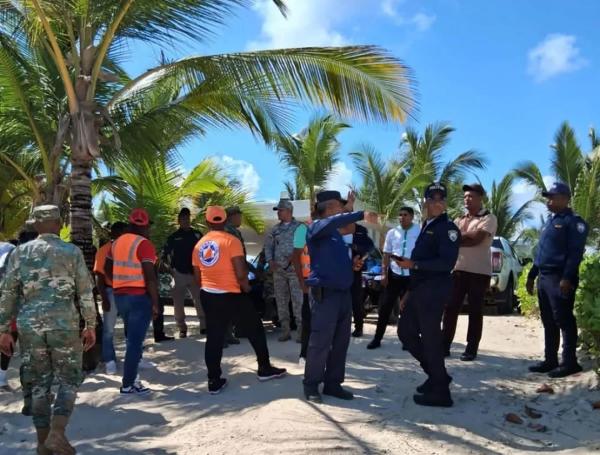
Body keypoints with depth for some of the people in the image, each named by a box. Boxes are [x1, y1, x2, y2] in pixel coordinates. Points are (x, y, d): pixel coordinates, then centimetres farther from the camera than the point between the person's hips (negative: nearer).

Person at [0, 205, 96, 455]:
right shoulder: (72, 252, 0)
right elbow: (85, 292, -1)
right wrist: (90, 326, 6)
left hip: (30, 326, 2)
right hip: (64, 324, -2)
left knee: (39, 383, 12)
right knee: (69, 380, 8)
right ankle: (57, 434, -9)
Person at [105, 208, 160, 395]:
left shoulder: (117, 242, 10)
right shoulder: (144, 244, -13)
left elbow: (107, 268, 20)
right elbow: (150, 276, -17)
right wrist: (155, 302, -12)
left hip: (120, 295, 8)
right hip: (140, 296, -8)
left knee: (131, 338, 19)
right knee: (135, 340, -2)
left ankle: (131, 376, 24)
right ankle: (128, 384, 2)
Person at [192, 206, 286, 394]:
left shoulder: (199, 245, 8)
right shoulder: (231, 241, -11)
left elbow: (198, 277, 12)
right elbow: (240, 274, -17)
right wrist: (246, 287, 1)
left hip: (208, 296, 6)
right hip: (231, 295, -5)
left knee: (214, 338, 9)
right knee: (255, 330, 12)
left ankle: (214, 381, 10)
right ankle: (264, 368, 22)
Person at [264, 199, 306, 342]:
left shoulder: (300, 227, -1)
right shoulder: (276, 229, 15)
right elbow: (268, 245, 16)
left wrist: (294, 256, -21)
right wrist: (270, 260, 2)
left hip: (294, 269, -6)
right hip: (278, 269, 6)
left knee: (298, 301, -10)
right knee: (281, 301, 8)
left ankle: (301, 331, -6)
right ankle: (285, 331, 15)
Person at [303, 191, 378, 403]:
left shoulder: (336, 232, 17)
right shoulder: (317, 226, -9)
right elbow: (334, 221, -28)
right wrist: (361, 215, -33)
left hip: (344, 292, 9)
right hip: (325, 293, -8)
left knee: (341, 342, 11)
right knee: (320, 343, -3)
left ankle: (333, 384, 21)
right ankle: (311, 386, 9)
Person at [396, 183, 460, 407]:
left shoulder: (448, 228, -9)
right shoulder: (426, 227, 18)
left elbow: (446, 263, -20)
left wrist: (413, 264, -21)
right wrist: (410, 291, 19)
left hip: (434, 292, -9)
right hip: (419, 290, 9)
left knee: (430, 338, -4)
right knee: (405, 331, 13)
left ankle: (440, 391, 8)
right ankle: (436, 374, 25)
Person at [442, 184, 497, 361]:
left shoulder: (489, 218, -4)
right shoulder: (459, 219, 17)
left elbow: (476, 239, -18)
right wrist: (466, 236, -11)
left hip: (479, 271, -5)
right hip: (458, 269, 6)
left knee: (475, 311, 2)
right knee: (450, 308, 4)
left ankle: (471, 349, 8)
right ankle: (444, 345, 9)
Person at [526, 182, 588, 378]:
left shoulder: (574, 221, -6)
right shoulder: (549, 221, 20)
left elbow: (575, 252, -15)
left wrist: (567, 278, -23)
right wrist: (532, 275, 20)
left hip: (559, 278, -9)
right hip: (544, 277, 9)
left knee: (564, 321, -6)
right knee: (548, 322, 11)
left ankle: (569, 362, 0)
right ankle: (550, 360, 17)